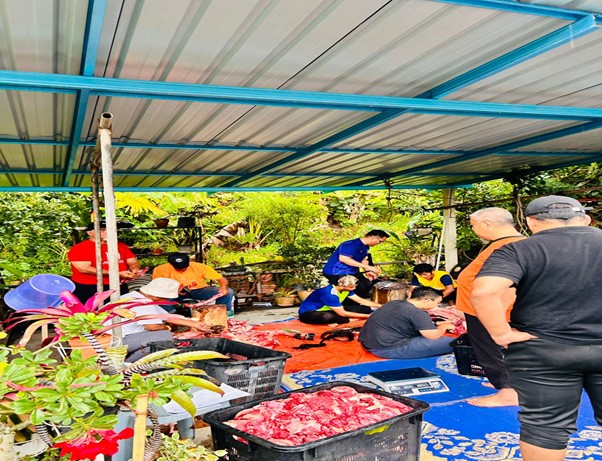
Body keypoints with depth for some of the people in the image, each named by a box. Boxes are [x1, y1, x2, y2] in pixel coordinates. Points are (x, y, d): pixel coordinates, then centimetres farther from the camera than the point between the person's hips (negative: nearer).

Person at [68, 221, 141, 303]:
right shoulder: (80, 248, -5)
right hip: (90, 288, -4)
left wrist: (135, 270, -13)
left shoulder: (121, 245, 10)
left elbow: (133, 262, 15)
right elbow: (84, 268, -15)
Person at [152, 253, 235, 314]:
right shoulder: (160, 270, -18)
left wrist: (224, 286, -40)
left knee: (228, 292, -24)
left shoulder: (198, 267, -19)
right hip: (177, 293, 0)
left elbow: (222, 278, -17)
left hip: (200, 290, 0)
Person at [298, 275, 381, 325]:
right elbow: (342, 313, -29)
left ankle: (336, 321, -12)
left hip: (327, 310, 9)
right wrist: (367, 316, -25)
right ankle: (350, 321, -21)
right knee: (327, 317, -49)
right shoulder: (330, 294, -32)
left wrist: (380, 306, -2)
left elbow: (361, 301, 6)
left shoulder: (345, 289, -5)